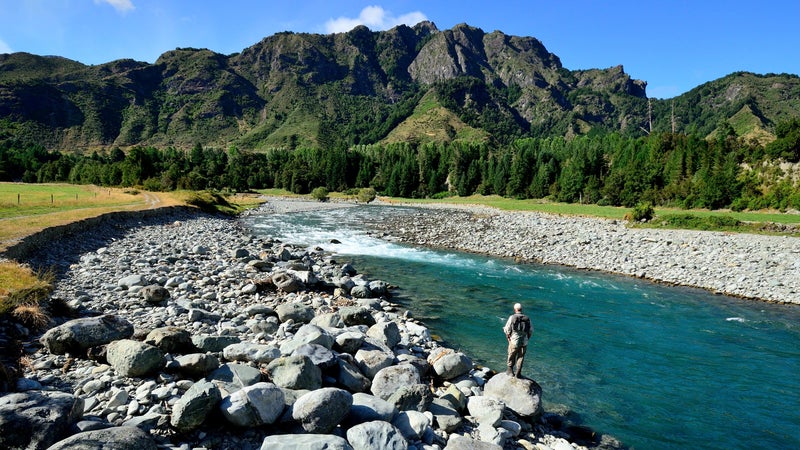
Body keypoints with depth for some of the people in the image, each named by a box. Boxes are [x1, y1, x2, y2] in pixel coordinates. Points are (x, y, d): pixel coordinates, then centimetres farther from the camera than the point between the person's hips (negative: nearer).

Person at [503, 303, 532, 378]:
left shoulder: (512, 317, -10)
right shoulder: (527, 318, 0)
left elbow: (507, 329, -8)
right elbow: (531, 331, 5)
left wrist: (508, 337, 8)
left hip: (514, 341, -3)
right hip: (524, 342, 3)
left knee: (511, 356, 16)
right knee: (520, 357, 14)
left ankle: (510, 371, 26)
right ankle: (518, 373, 19)